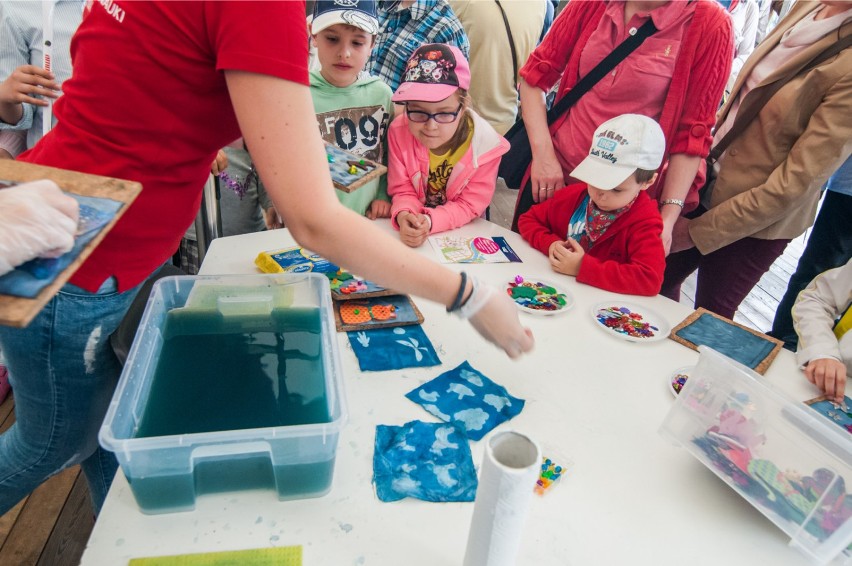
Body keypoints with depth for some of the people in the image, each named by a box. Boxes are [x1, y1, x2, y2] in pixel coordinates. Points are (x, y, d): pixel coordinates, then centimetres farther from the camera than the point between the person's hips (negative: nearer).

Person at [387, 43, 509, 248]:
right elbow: (402, 191, -7)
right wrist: (403, 215, -31)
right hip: (411, 229, 2)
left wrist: (430, 221, -32)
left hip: (461, 233, -1)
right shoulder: (399, 131, -15)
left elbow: (470, 205, -14)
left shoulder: (485, 144, -20)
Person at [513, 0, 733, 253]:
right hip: (554, 174, 3)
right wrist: (543, 154, -10)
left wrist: (668, 216, -14)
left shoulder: (710, 25, -11)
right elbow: (537, 73, 1)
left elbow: (692, 134, -9)